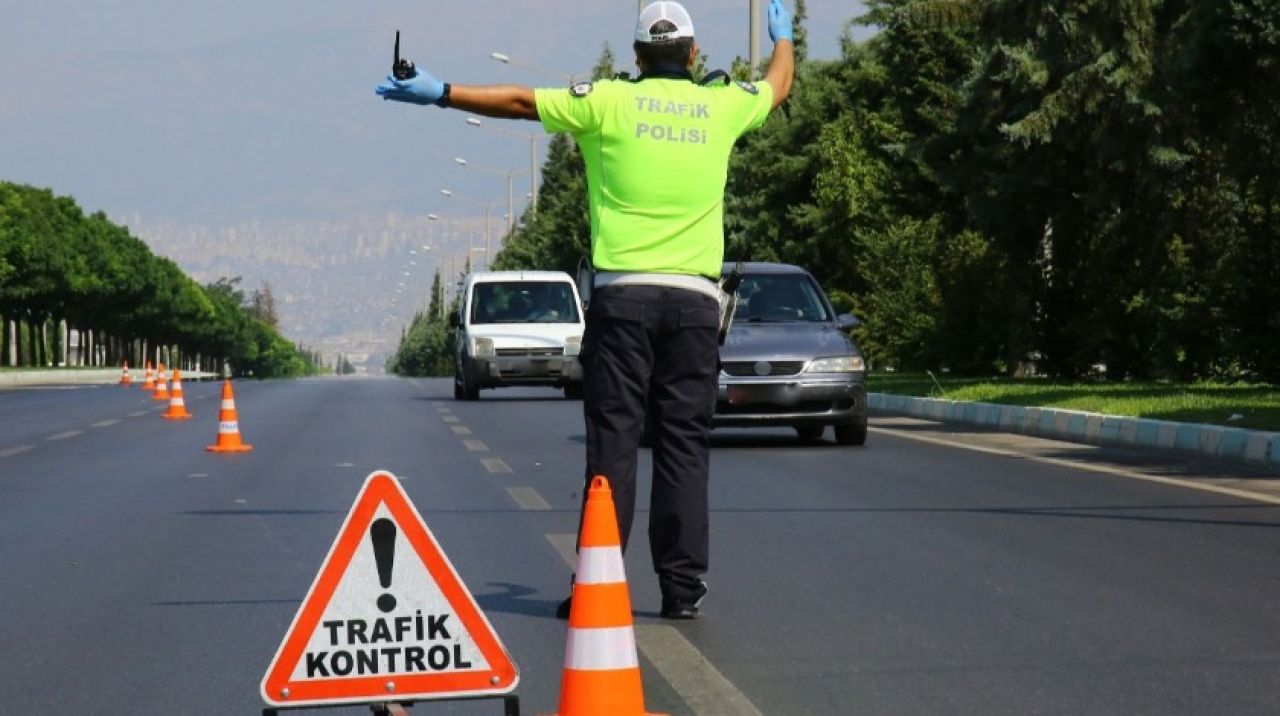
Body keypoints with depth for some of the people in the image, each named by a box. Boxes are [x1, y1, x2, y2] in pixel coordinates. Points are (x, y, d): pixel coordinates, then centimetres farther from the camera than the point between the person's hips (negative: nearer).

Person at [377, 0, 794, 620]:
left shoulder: (609, 102, 1)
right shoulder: (722, 106, 10)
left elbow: (520, 101, 2)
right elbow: (779, 85, 30)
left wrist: (441, 94, 10)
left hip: (623, 293, -2)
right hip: (695, 297, 2)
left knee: (613, 440, -1)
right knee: (685, 442, 4)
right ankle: (683, 585, 3)